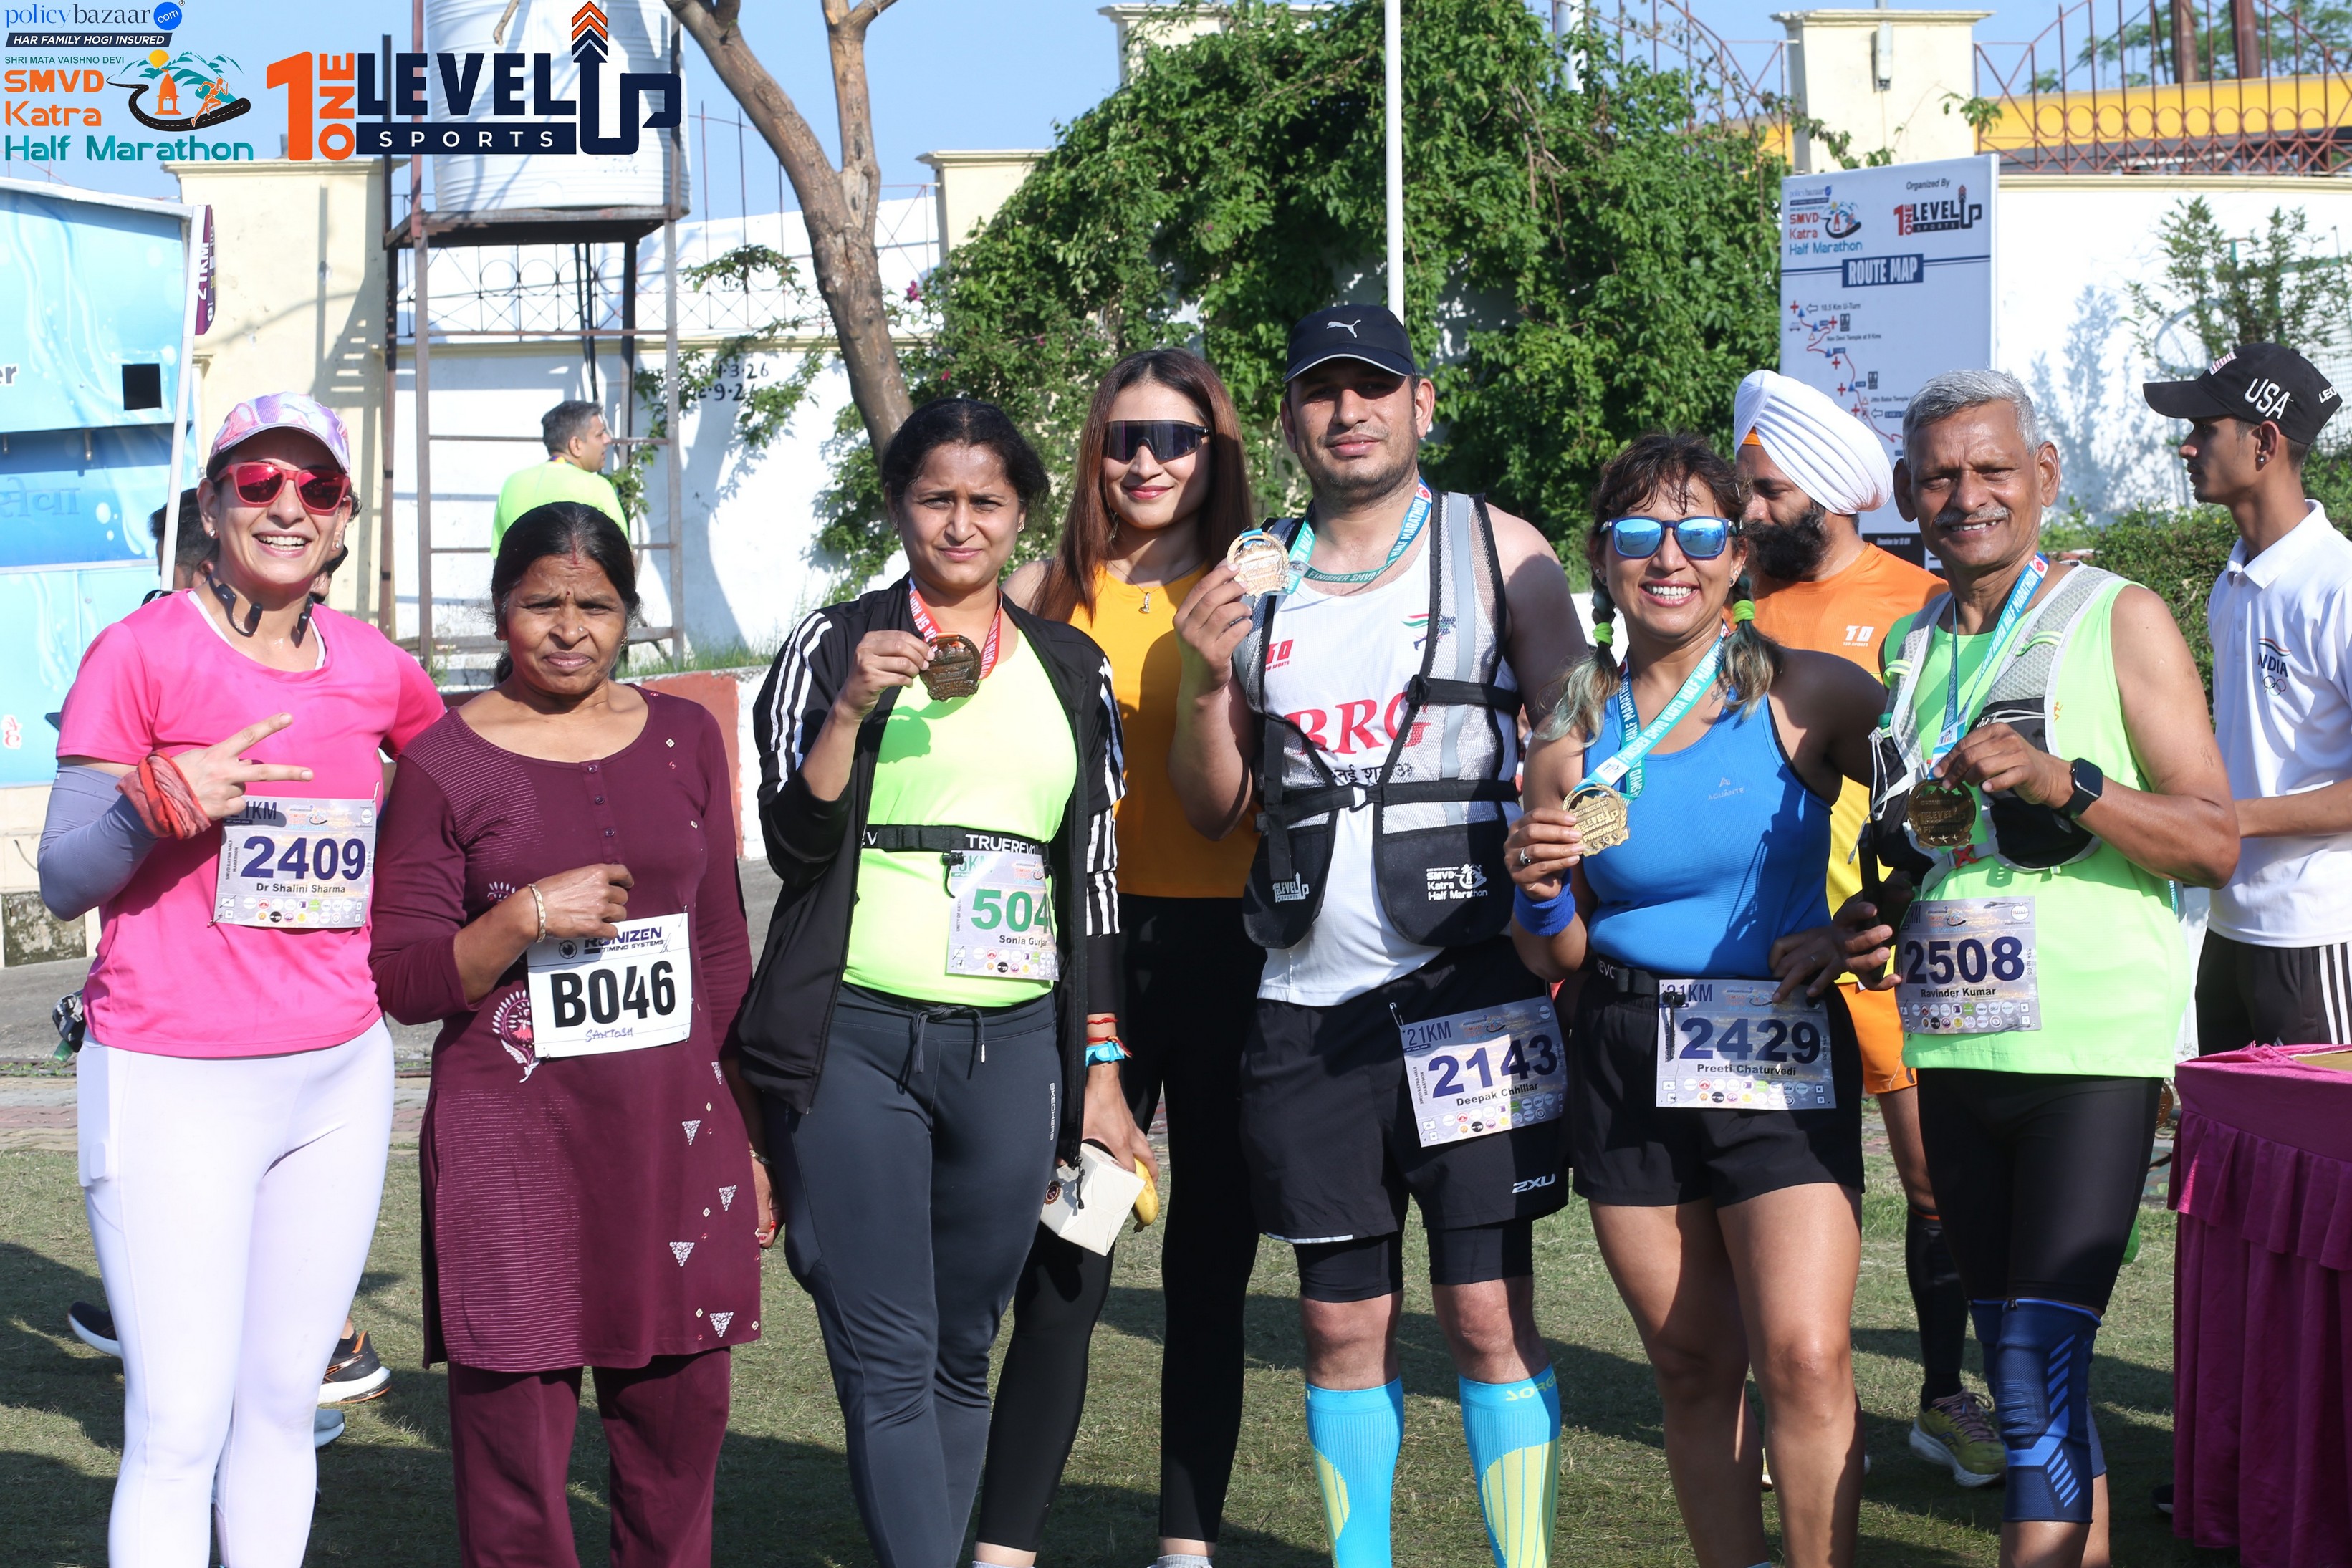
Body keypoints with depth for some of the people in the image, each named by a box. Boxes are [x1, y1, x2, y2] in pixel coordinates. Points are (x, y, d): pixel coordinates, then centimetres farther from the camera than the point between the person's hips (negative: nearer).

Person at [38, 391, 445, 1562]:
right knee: (180, 1424, -8)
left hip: (340, 1073, 5)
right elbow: (63, 883, -7)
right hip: (174, 1082, -5)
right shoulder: (140, 652, -6)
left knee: (283, 1402, 11)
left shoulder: (376, 669, 7)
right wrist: (166, 800, -24)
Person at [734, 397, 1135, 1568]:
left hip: (1014, 1044, 3)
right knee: (888, 1361, -8)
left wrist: (1101, 1069, 12)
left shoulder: (1071, 669, 13)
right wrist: (853, 707, -18)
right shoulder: (833, 646, 3)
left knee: (961, 1355, 8)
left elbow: (1094, 875, 15)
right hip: (856, 1039, -3)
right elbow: (794, 841, -4)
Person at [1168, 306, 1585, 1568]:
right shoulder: (1252, 578, 11)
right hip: (1307, 1003, 3)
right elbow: (1213, 809, 12)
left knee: (1489, 1310, -3)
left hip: (1468, 991, -3)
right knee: (1341, 1319, 8)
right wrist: (1206, 685, -6)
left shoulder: (1496, 550, 3)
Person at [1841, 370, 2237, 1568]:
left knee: (2041, 1367, -12)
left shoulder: (2119, 620, -2)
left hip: (2092, 1050, -6)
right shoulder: (1907, 648, 15)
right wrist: (1876, 914, 7)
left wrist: (2061, 780, -20)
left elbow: (2215, 843, -7)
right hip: (1954, 1049, 6)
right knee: (2015, 1367, 10)